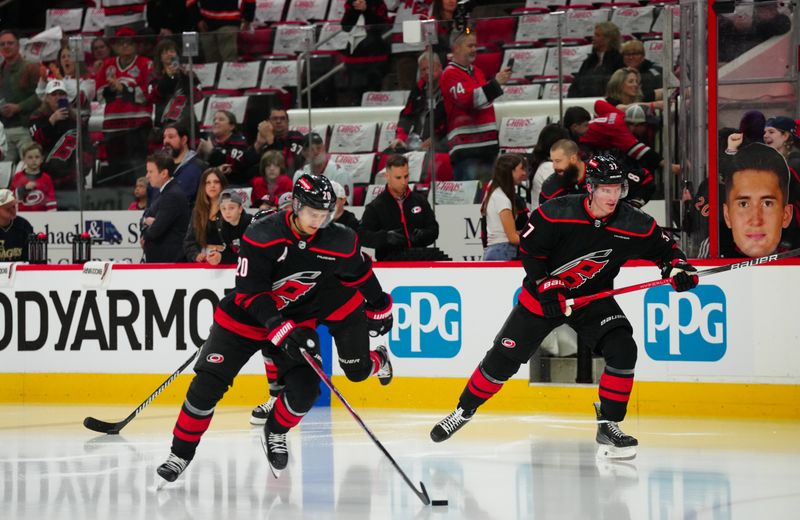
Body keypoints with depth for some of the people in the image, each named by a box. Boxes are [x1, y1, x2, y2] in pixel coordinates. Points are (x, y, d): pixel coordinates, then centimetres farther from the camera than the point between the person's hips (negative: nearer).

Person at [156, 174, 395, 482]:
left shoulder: (339, 242, -15)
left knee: (305, 390, -12)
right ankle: (181, 453, 4)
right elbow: (250, 294, -27)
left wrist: (379, 306, 18)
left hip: (297, 317, 3)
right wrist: (282, 330, -36)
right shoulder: (261, 237, -26)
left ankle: (275, 433, 20)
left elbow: (358, 271, 7)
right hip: (245, 318, -3)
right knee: (208, 384, -11)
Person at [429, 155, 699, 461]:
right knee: (504, 357, 1)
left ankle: (608, 425, -8)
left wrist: (678, 267, -19)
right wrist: (545, 286, -18)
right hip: (544, 294, -2)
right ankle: (464, 410, 23)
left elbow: (662, 247, 1)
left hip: (594, 297, 2)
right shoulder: (557, 214, -23)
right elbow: (528, 247, -11)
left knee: (622, 349, -20)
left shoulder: (635, 226, -16)